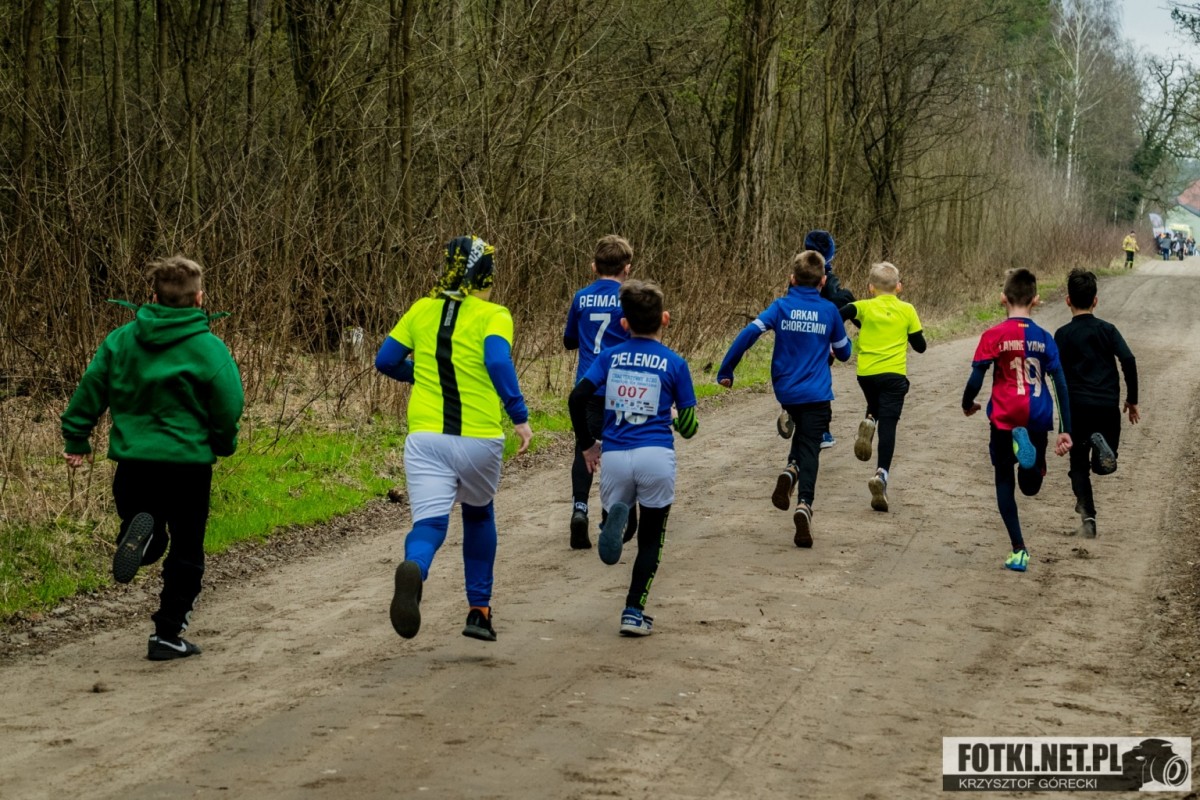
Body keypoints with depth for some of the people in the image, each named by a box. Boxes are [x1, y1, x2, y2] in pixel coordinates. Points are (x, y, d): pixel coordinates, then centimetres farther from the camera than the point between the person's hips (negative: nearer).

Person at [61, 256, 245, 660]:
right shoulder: (208, 348, -10)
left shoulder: (122, 339, 2)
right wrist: (223, 444, 11)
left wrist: (76, 438, 15)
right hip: (187, 460, -3)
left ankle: (139, 532, -19)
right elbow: (229, 405, -9)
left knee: (152, 540, 18)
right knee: (185, 550, 8)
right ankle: (167, 635, 8)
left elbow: (90, 390, 4)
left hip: (133, 457, 3)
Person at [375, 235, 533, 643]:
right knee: (479, 516, 25)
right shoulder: (494, 315, -1)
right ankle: (478, 611, 30)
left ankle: (413, 570, -45)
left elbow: (386, 361, 13)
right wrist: (520, 417, -17)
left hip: (425, 437, 1)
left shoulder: (421, 310, 11)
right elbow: (498, 361, -19)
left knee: (429, 523, -8)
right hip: (480, 439, -1)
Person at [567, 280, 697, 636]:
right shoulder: (674, 363, 2)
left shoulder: (610, 357, 8)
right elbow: (688, 427, 4)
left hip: (614, 457, 1)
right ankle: (634, 612, 5)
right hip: (656, 457, -1)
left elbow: (577, 398, -4)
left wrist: (586, 444, 10)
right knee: (651, 538, 14)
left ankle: (616, 516, -17)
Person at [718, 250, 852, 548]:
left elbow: (748, 334, -14)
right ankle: (804, 503, -23)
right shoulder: (829, 311, -1)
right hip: (817, 393, -2)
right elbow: (844, 353, 10)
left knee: (802, 432, 28)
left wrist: (725, 371, -9)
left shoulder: (781, 307, -3)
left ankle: (790, 470, 0)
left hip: (786, 391, 2)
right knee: (810, 448, -2)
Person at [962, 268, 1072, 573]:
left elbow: (976, 379, -10)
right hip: (1038, 419, 2)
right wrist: (1065, 431, 6)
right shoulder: (1044, 338, 3)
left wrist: (968, 405, 12)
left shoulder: (994, 336, -6)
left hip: (1004, 418, -2)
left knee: (1005, 481, 14)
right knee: (1030, 487, 15)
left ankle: (1019, 550, 4)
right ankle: (1028, 446, -21)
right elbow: (1061, 384, 2)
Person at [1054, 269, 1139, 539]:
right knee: (1104, 466, 14)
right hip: (1109, 406, 1)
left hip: (1078, 406, -1)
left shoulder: (1063, 335, 1)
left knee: (1079, 465, 10)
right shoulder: (1108, 329, 5)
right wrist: (1132, 400, 3)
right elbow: (1128, 360, -5)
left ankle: (1087, 514, -10)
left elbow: (1060, 375, -4)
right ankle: (1101, 443, -20)